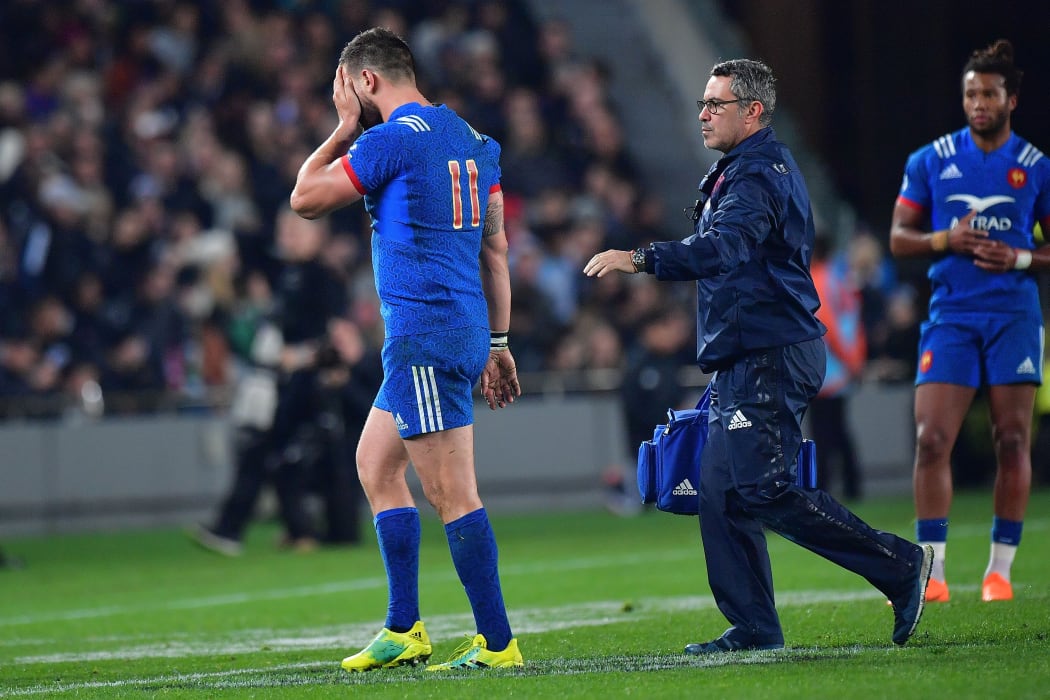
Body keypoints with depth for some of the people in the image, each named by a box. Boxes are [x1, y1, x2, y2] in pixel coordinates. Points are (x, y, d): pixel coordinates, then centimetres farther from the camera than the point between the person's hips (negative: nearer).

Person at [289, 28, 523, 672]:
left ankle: (498, 643, -8)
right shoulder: (472, 140, 15)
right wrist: (497, 342, 22)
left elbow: (306, 199, -2)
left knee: (453, 494, -8)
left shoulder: (392, 139, -12)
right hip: (464, 329, 10)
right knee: (375, 462, 19)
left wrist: (344, 129, 7)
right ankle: (404, 631, 19)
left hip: (424, 337, -10)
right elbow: (495, 246, 18)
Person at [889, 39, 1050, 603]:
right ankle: (930, 574, -6)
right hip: (950, 317, 0)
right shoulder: (930, 161, 6)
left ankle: (1000, 570, 8)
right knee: (931, 439, -9)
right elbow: (898, 238, 8)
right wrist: (945, 240, -11)